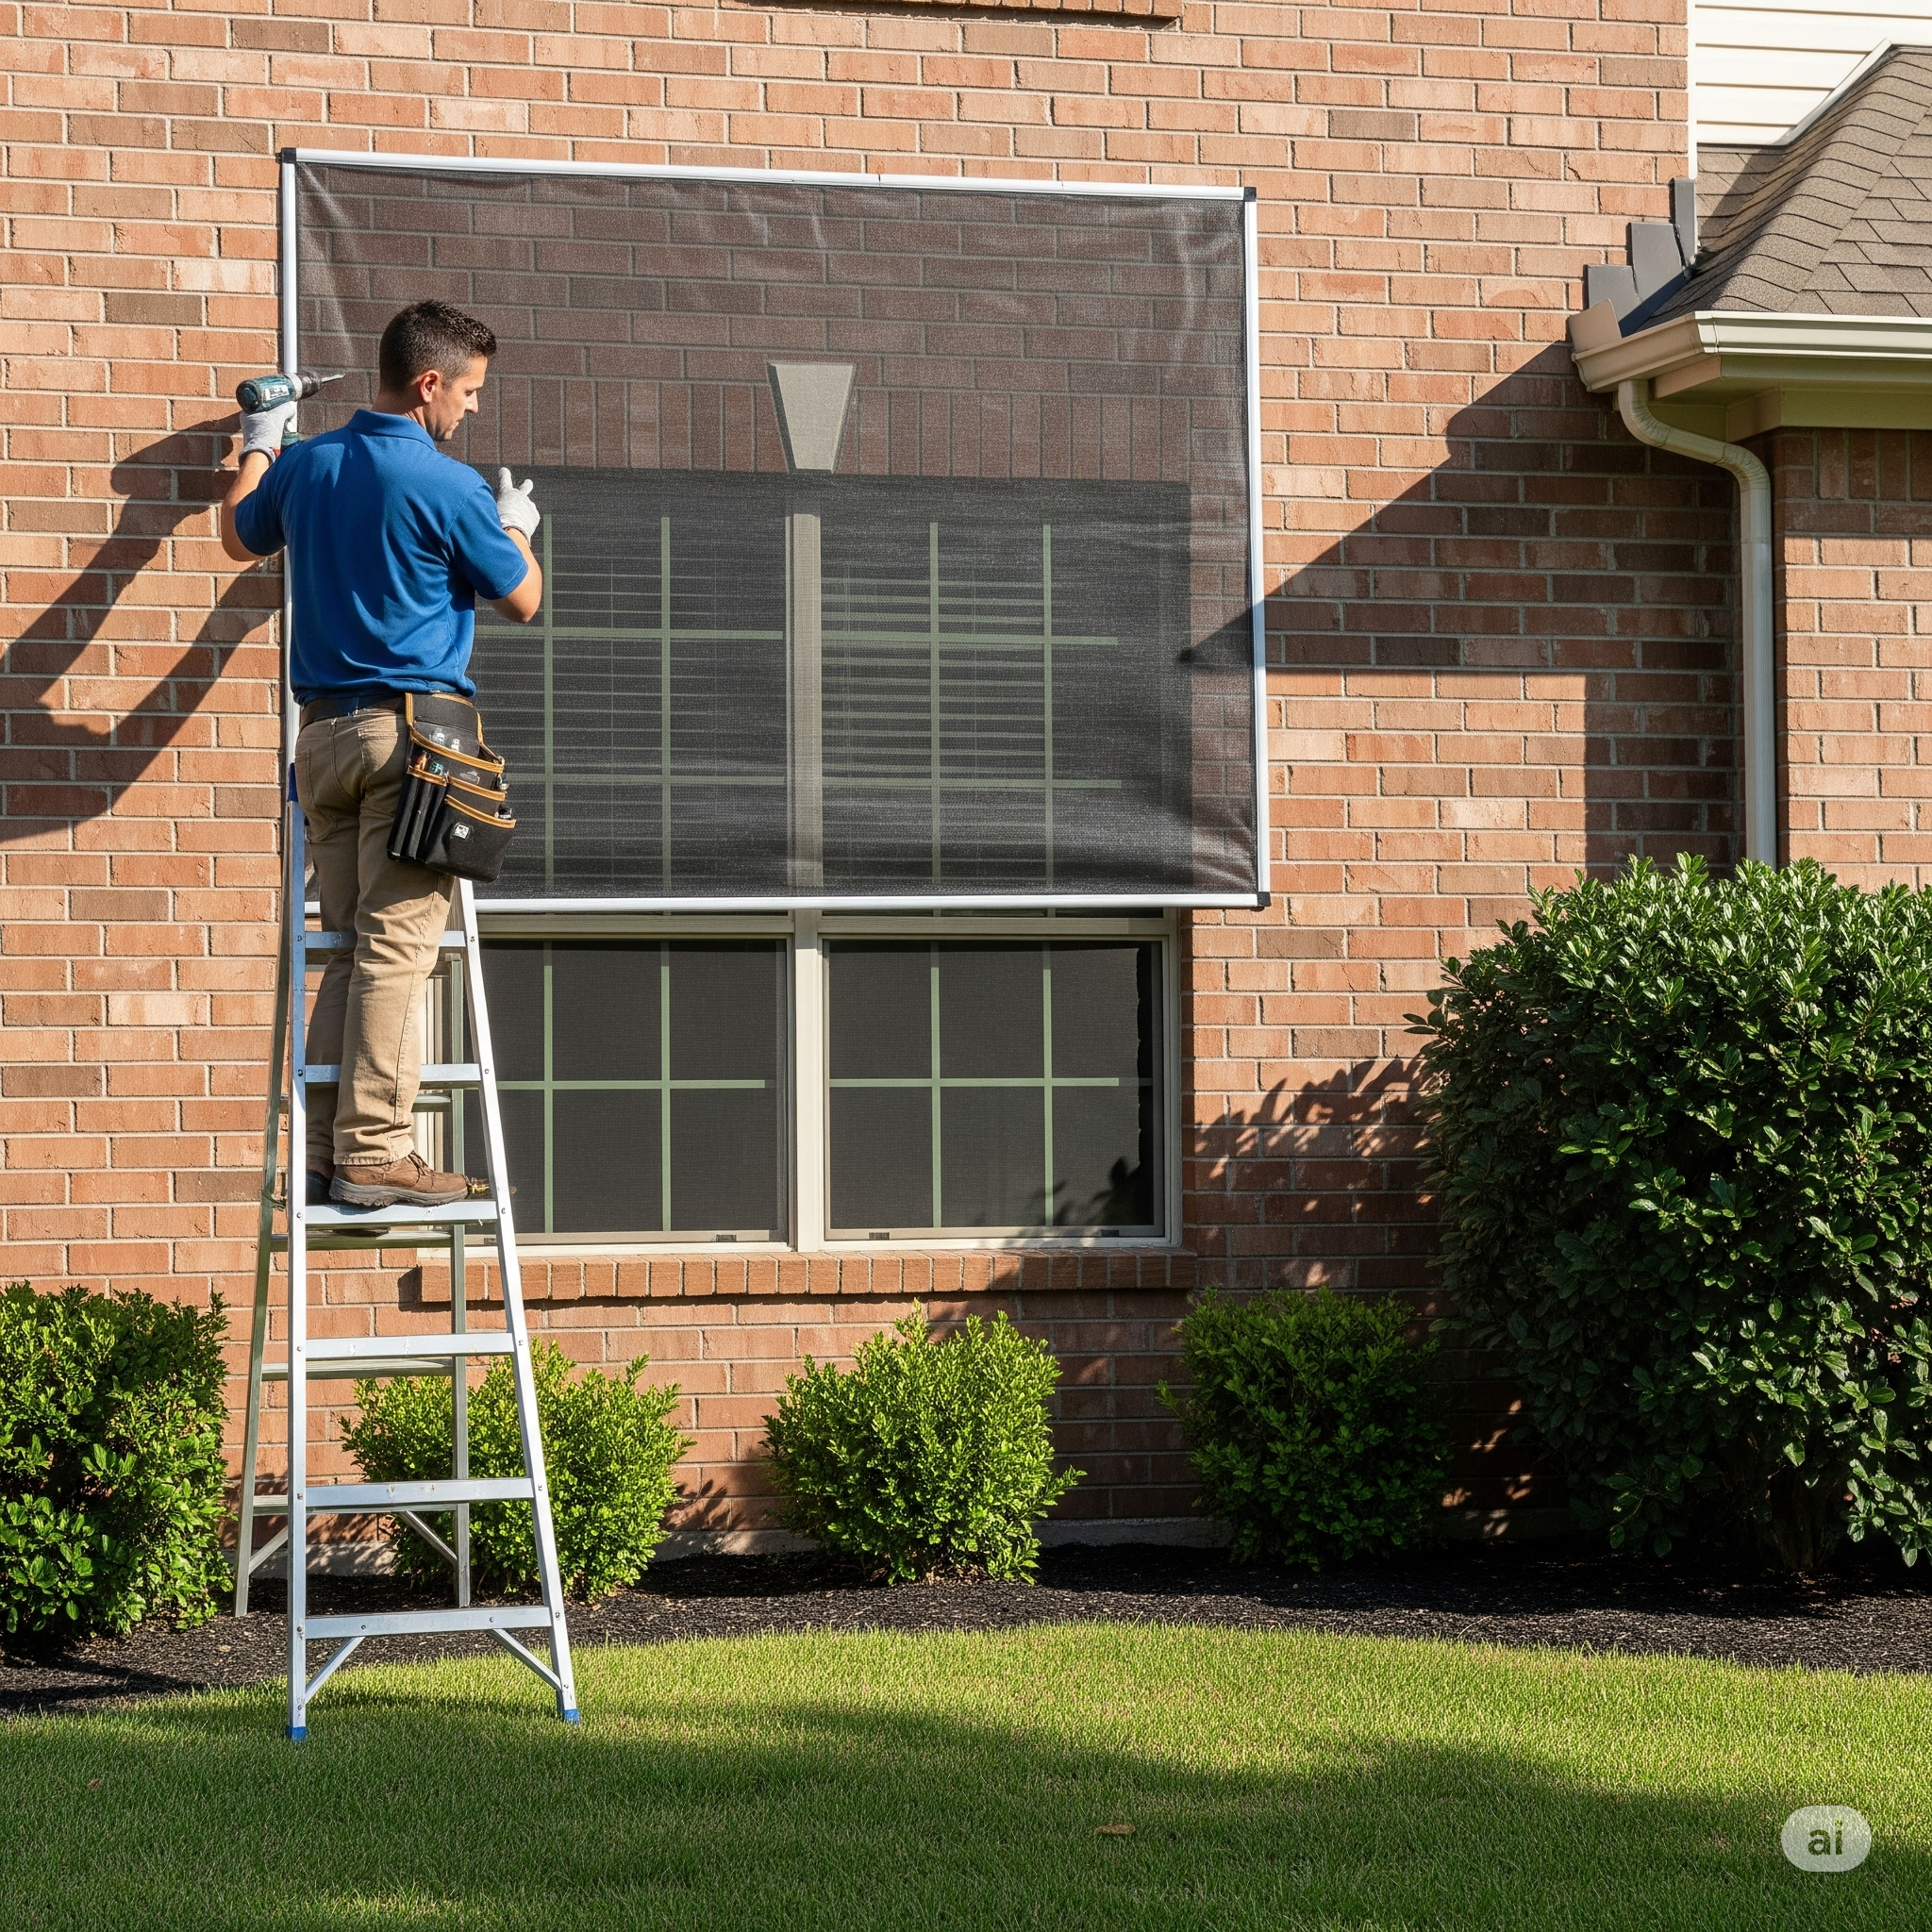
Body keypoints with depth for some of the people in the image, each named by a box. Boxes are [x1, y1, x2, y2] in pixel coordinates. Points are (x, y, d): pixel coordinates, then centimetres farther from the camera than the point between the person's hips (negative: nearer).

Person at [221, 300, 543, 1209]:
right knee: (397, 948, -6)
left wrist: (258, 447, 46)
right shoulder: (448, 487, -10)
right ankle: (372, 1155, -8)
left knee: (351, 949, 11)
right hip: (411, 732, -7)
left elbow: (240, 537, 30)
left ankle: (323, 1152, 10)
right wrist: (515, 528, 24)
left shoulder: (305, 465, 9)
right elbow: (522, 599, 3)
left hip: (323, 733, 7)